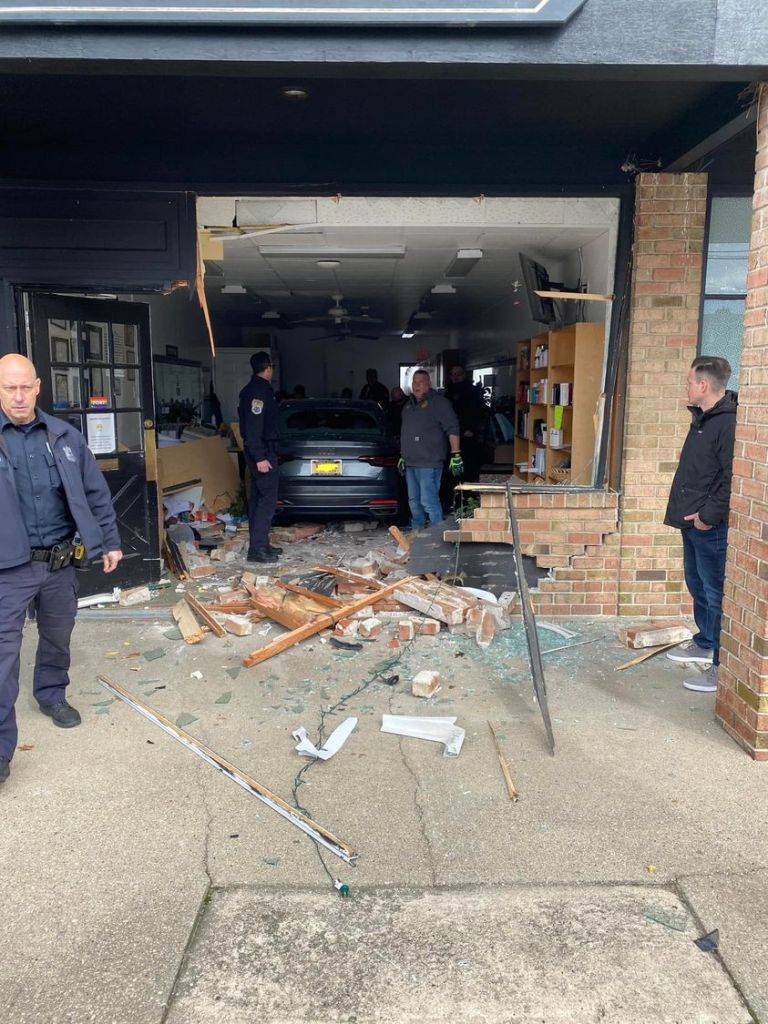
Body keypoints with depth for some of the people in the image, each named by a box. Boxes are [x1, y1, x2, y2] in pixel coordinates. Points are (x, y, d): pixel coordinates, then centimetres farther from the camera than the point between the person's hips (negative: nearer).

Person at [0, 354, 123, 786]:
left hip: (61, 564, 3)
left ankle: (52, 695, 45)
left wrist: (109, 541, 8)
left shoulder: (65, 437, 2)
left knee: (58, 638, 20)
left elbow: (96, 493, 8)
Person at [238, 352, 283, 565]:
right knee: (268, 500, -10)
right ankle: (257, 549, -10)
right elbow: (254, 426, -23)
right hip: (262, 452, -11)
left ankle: (260, 543, 20)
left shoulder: (250, 389, 16)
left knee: (258, 498, 13)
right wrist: (260, 457, -25)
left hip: (257, 452, 11)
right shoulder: (260, 390, -16)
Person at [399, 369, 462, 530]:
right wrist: (402, 456, 25)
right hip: (410, 462, 8)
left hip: (429, 463, -8)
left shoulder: (438, 402, -6)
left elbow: (453, 429, -12)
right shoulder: (408, 405, 19)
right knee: (414, 501, 15)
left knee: (429, 501, -12)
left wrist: (456, 455, -18)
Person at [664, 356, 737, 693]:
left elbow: (730, 479, -24)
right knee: (697, 585, 21)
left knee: (715, 594, -3)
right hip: (693, 523, 10)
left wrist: (709, 515, -21)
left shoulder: (728, 423, -19)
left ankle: (722, 664, 7)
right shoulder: (702, 418, 13)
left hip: (711, 527, -10)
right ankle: (704, 643, 38)